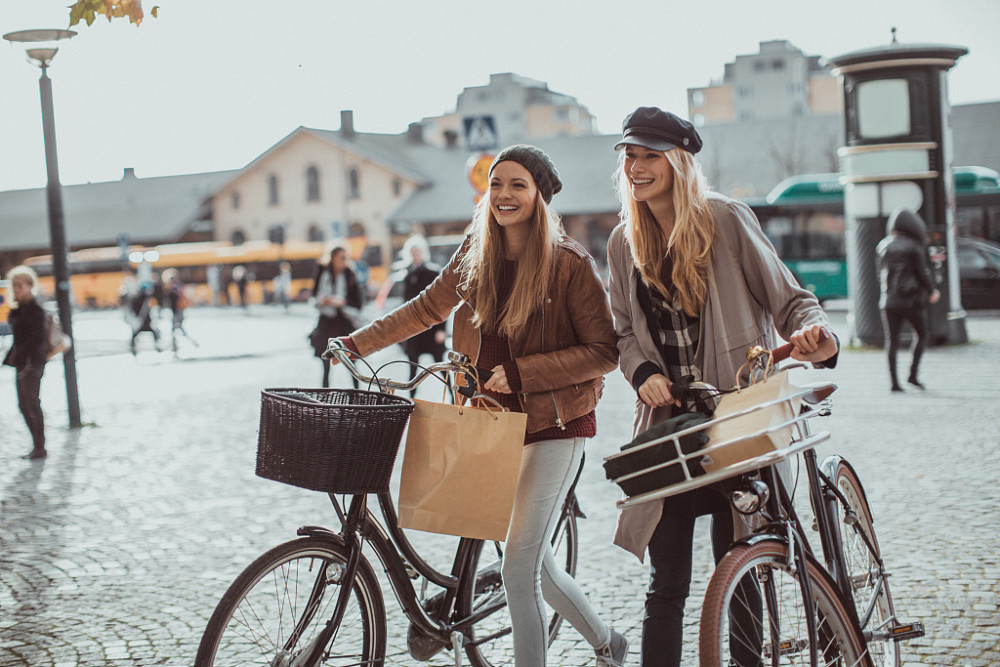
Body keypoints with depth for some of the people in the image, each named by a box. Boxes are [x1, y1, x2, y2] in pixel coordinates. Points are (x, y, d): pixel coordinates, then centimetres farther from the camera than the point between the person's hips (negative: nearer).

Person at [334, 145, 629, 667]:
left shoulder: (569, 263, -13)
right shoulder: (477, 255, 3)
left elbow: (604, 352, -13)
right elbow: (428, 307, 16)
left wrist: (522, 371, -19)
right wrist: (358, 344, 13)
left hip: (554, 426, -6)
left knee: (518, 569, -9)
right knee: (532, 560, 14)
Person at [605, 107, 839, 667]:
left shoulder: (726, 220, -3)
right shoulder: (624, 243, 10)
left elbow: (788, 298, -1)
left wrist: (816, 335, -23)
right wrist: (644, 374, -5)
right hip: (667, 423, 3)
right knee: (668, 583, 2)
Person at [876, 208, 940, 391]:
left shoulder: (883, 246, 5)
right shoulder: (914, 247, -9)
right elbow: (922, 273, -6)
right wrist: (931, 292, 10)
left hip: (889, 301, 4)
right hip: (912, 300, -4)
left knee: (891, 340, 6)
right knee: (921, 335, 13)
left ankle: (894, 381, 2)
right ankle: (913, 374, 3)